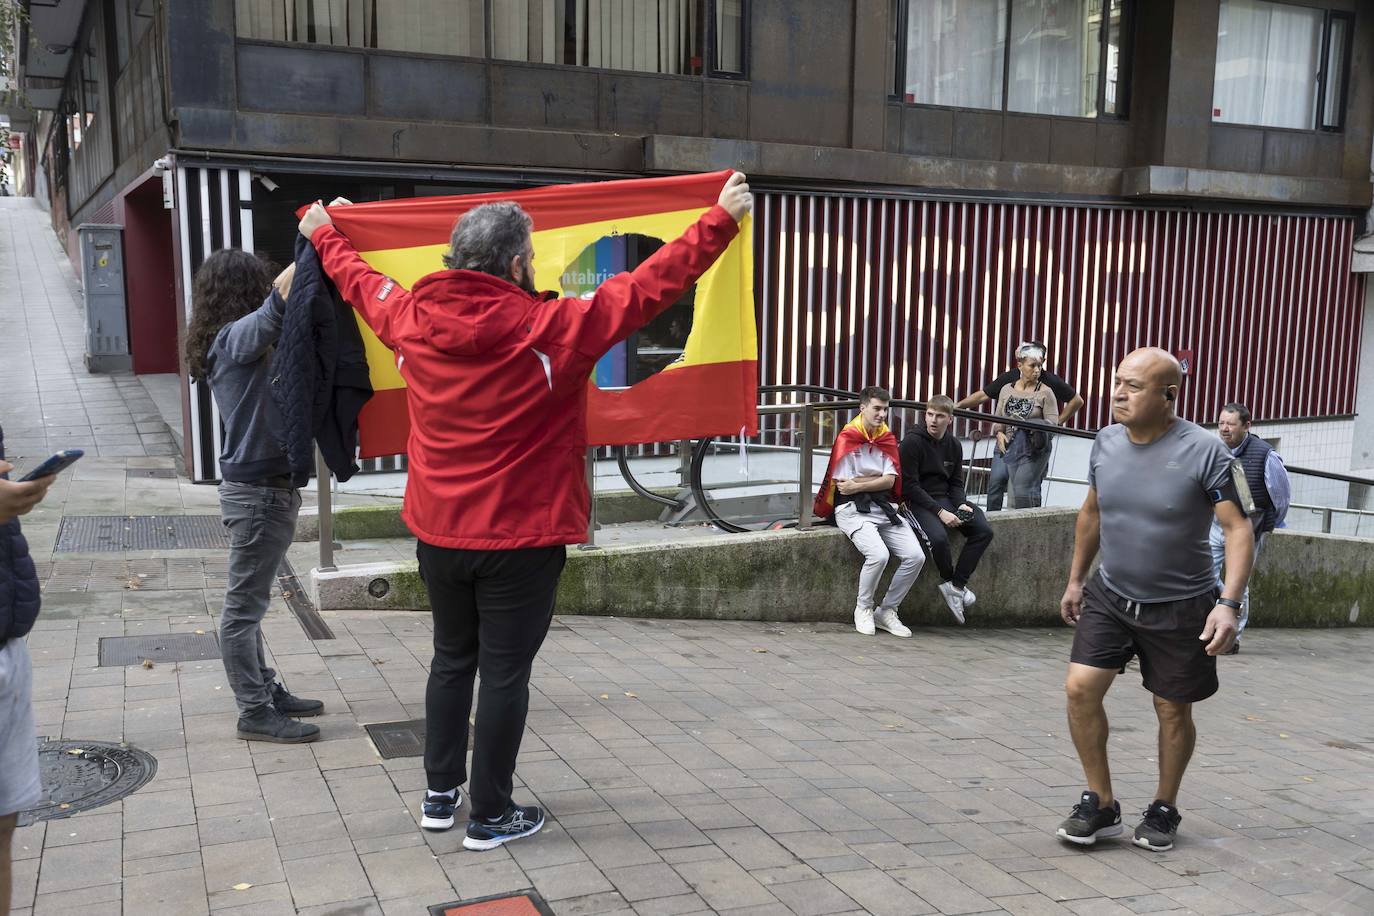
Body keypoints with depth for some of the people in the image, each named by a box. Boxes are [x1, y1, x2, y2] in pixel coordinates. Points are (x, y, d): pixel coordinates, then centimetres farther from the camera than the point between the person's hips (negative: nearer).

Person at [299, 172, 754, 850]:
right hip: (519, 540, -5)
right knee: (504, 673, 6)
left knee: (451, 660, 21)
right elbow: (648, 288, -14)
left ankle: (441, 794, 32)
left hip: (438, 533, 6)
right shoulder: (550, 328, -18)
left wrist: (323, 234, 38)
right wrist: (722, 219, -4)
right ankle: (490, 815, 18)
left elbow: (360, 282, 17)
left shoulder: (412, 319, -3)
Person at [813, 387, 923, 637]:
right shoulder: (846, 439, -2)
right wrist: (879, 478, -2)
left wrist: (857, 484, -10)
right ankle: (863, 609, -3)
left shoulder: (888, 438, 13)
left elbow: (890, 482, 1)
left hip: (884, 507, 6)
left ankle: (887, 611, 4)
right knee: (879, 554, -29)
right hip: (852, 510, -5)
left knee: (915, 557, -13)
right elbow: (842, 485, -9)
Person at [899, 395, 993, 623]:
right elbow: (910, 485, -14)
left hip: (946, 499, 7)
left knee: (984, 530, -13)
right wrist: (940, 512, -21)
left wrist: (961, 504, -9)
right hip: (918, 502, -6)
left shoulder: (954, 445, 9)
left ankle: (955, 585, -10)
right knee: (939, 537, -33)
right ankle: (951, 582, -3)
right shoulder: (912, 441, -10)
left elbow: (956, 483, 14)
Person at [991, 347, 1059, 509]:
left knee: (1022, 489, -14)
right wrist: (999, 433, -5)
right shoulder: (1006, 390, 10)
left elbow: (1053, 424, -8)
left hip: (1035, 449, -4)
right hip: (1011, 447, 4)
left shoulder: (1045, 392, -2)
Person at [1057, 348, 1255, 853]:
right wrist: (1075, 579, 16)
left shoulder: (1206, 452, -18)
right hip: (1110, 596, 4)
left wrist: (1228, 603, -28)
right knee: (1080, 687, -8)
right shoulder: (1106, 442, -2)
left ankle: (1164, 809, 32)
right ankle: (1101, 805, 8)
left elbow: (1239, 529, -17)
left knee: (1173, 711, 9)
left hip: (1179, 607, -4)